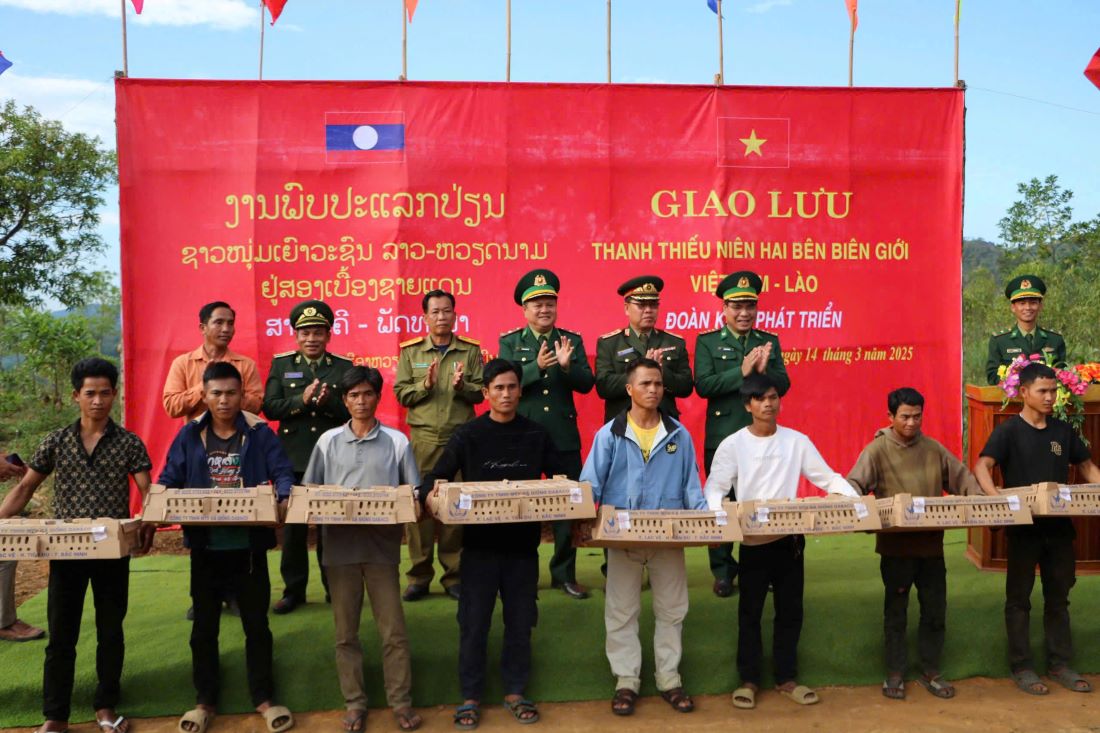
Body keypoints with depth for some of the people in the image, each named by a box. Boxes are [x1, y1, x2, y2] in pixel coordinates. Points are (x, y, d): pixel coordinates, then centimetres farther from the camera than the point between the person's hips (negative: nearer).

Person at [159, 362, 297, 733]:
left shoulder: (260, 433, -3)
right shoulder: (189, 436, 1)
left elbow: (283, 473, -8)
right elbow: (170, 480, 0)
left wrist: (282, 496, -29)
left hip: (249, 547, -1)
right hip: (205, 547, 2)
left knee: (257, 624, 10)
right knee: (204, 627, 14)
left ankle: (264, 698, 23)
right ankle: (205, 700, 29)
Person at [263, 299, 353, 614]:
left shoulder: (343, 366, 5)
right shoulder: (281, 364, 8)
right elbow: (269, 408, -2)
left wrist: (328, 401, -19)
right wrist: (301, 401, -17)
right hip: (293, 458, 1)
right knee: (293, 526, 6)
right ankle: (294, 589, 19)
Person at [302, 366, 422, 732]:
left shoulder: (397, 441, 1)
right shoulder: (328, 441, 4)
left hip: (382, 547, -1)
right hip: (340, 547, 1)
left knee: (393, 630, 3)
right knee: (346, 632, 10)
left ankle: (401, 702, 18)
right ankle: (355, 703, 23)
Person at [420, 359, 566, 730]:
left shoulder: (537, 435, 3)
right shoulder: (467, 435, -2)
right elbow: (436, 479, -2)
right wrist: (432, 492, -24)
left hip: (523, 543, 2)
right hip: (479, 542, -1)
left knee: (520, 621, 11)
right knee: (474, 623, 4)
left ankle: (514, 691, 27)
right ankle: (470, 696, 19)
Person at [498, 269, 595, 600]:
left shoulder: (572, 340, 6)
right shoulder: (509, 341, 3)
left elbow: (586, 384, -3)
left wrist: (567, 366, -23)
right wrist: (536, 367, -25)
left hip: (564, 437, 1)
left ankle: (565, 574, 20)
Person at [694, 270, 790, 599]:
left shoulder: (769, 341, 11)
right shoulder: (707, 342, 2)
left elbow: (782, 386, 3)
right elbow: (703, 386, -11)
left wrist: (764, 370, -17)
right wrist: (742, 371, -19)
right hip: (722, 437, -2)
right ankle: (723, 572, 15)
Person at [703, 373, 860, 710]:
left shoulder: (797, 441, 2)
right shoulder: (733, 445, -5)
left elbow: (828, 478, 3)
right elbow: (714, 487, -8)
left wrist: (855, 500, -13)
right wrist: (718, 513, -28)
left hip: (791, 539, 2)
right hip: (753, 542, -2)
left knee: (790, 610, 11)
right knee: (750, 612, 7)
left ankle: (786, 678, 25)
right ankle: (749, 679, 20)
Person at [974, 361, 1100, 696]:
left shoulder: (1063, 430, 7)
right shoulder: (1009, 430, -8)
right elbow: (982, 465, -19)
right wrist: (996, 498, -36)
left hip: (1059, 527, 5)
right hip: (1023, 527, -5)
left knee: (1058, 596, 14)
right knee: (1019, 598, 6)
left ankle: (1060, 664, 26)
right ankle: (1021, 668, 15)